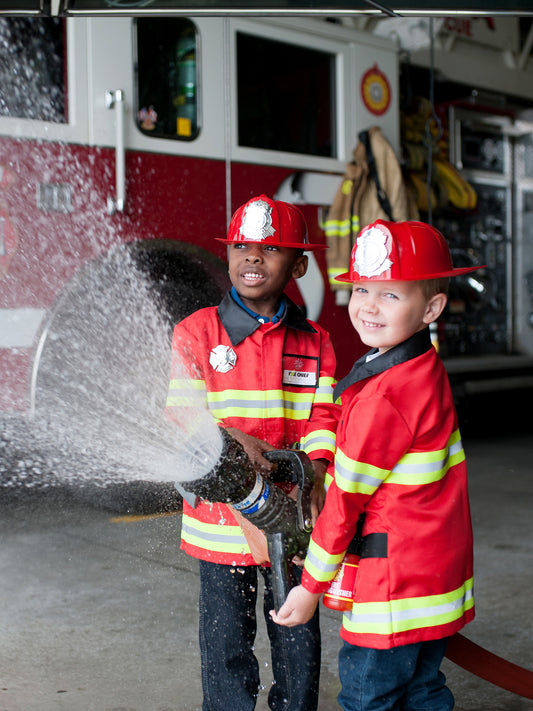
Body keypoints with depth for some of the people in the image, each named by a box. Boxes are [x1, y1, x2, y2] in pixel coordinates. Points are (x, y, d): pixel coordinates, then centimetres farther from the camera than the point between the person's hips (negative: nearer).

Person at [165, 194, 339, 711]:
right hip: (221, 511, -2)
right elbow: (182, 415, -8)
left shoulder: (314, 342, 3)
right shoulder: (196, 332, -3)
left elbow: (322, 419, -3)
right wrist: (235, 440, -26)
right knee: (227, 639, 9)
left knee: (298, 637, 13)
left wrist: (314, 485, -19)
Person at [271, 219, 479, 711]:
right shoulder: (428, 371, 5)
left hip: (395, 578, -9)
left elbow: (346, 497, -16)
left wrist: (312, 586, -7)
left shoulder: (384, 396, -24)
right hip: (438, 572, 9)